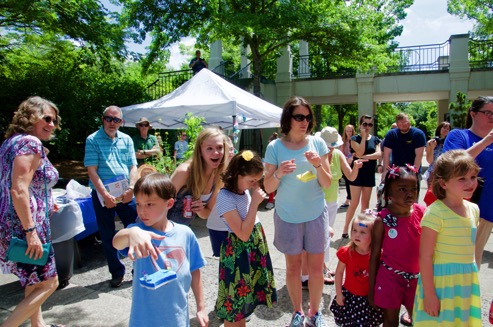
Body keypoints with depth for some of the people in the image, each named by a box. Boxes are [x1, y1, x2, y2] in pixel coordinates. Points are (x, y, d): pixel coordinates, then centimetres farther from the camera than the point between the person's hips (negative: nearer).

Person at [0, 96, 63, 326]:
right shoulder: (31, 142, -17)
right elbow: (19, 190, -25)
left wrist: (45, 203, 25)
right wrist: (31, 231, -24)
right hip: (24, 225, -10)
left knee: (34, 279, 24)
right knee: (48, 283, 1)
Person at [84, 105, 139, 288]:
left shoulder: (126, 140, 8)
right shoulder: (93, 140, -2)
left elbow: (133, 167, 4)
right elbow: (92, 170, -9)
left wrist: (131, 187, -12)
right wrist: (105, 195, -17)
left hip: (125, 193, 2)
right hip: (102, 194, -2)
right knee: (107, 235, 9)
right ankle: (117, 273, 24)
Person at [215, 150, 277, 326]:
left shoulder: (245, 189, 0)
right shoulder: (225, 197, -23)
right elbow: (243, 234, -25)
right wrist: (254, 203, -24)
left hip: (255, 245, 8)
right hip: (239, 252, -8)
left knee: (244, 297, 22)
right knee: (235, 299, 9)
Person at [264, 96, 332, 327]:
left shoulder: (317, 143, -4)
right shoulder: (275, 147, -7)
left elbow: (327, 184, -3)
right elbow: (268, 188, -5)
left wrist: (318, 166, -21)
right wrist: (279, 173, -24)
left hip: (315, 215, 1)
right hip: (288, 217, -1)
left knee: (316, 267, 10)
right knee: (293, 267, 13)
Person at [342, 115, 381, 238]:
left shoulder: (375, 139, 7)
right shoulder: (355, 138, -4)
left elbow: (379, 154, -7)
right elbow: (360, 153, -20)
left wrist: (364, 157, -18)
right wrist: (364, 136, -15)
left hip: (369, 175, 4)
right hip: (357, 173, -4)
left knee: (365, 203, 10)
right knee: (354, 203, -5)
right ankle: (346, 227, 6)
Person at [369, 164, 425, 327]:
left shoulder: (422, 212, -8)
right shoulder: (382, 219, -15)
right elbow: (375, 255, -8)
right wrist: (371, 288, -3)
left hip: (416, 277, 2)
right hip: (390, 277, -2)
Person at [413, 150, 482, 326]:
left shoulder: (473, 209, 3)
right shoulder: (435, 213, -20)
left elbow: (469, 247, 14)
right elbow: (425, 256, -19)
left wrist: (472, 281, 18)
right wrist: (429, 294, -17)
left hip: (468, 280, 7)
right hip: (441, 281, -6)